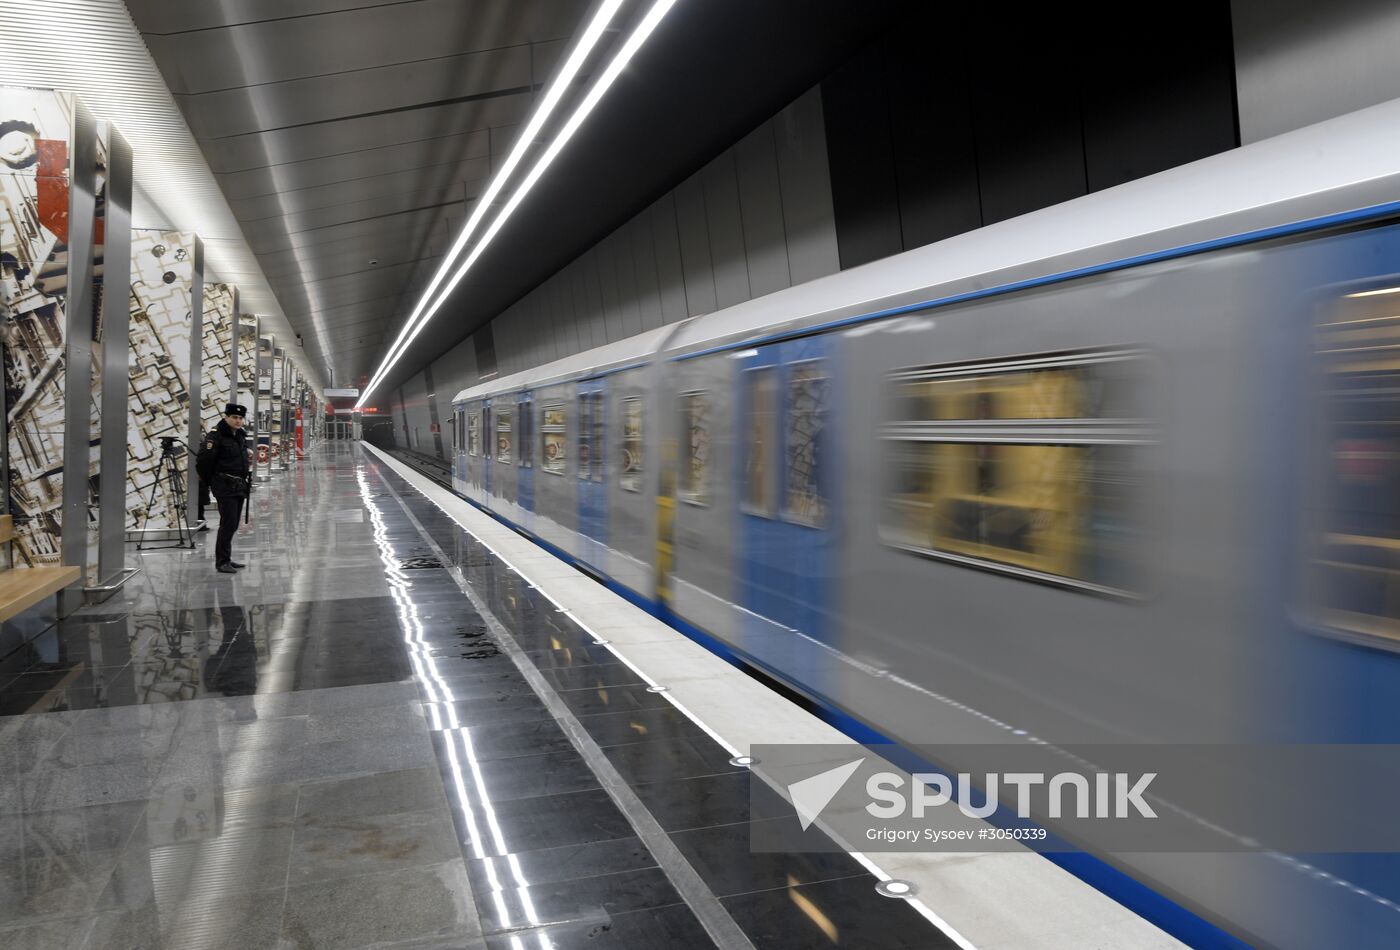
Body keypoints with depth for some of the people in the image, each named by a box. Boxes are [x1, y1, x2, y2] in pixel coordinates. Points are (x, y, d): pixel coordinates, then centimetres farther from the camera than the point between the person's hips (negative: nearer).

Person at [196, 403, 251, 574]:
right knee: (228, 524, -11)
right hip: (225, 488, -8)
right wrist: (210, 481, -3)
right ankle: (222, 562, -7)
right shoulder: (215, 436, -13)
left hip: (239, 487, 8)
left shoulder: (241, 435, 13)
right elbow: (203, 461, -15)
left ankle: (226, 559, 22)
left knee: (232, 525, 13)